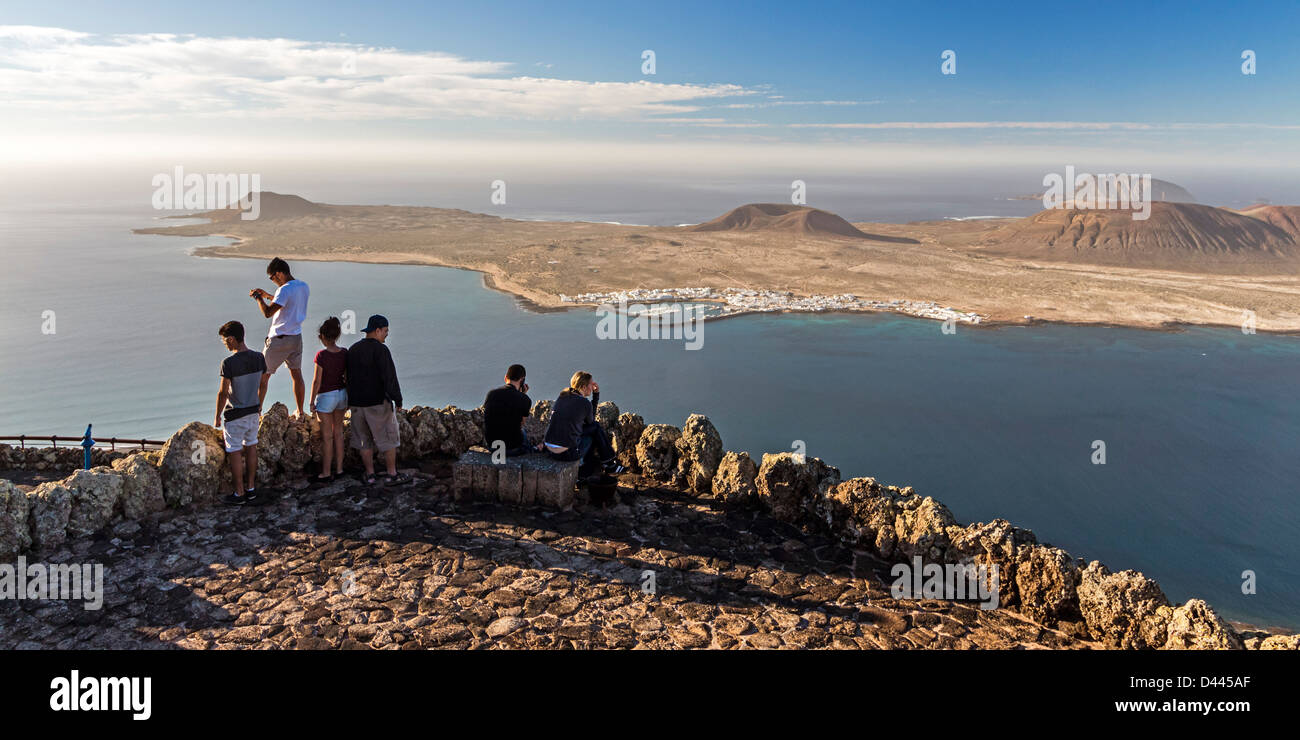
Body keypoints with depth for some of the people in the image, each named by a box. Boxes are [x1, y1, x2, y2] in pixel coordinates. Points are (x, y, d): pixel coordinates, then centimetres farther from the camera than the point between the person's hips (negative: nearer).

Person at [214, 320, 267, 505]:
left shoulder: (228, 363, -21)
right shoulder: (259, 358, -3)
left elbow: (223, 393, -16)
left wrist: (217, 417, -4)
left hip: (235, 414, -6)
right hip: (253, 411, 6)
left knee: (235, 452, 5)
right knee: (251, 447, 16)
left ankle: (239, 493, 13)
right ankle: (251, 489, 24)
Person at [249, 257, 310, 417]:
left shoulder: (284, 290, -21)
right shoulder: (304, 287, 5)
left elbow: (267, 312, -26)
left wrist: (258, 297, -10)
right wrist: (267, 295, 18)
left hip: (279, 339, -7)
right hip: (297, 337, 7)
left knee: (264, 376, 5)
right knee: (297, 374, 14)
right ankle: (300, 412, 18)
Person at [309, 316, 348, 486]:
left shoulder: (321, 355, -19)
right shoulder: (344, 353, -3)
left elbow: (317, 381, -15)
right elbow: (348, 377, 5)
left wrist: (312, 402, -5)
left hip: (326, 396, -5)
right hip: (341, 394, 5)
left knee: (327, 436, 3)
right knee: (338, 432, 15)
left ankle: (325, 474, 12)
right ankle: (339, 469, 22)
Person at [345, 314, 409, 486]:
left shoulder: (352, 350, 9)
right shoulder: (380, 349, -14)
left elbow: (349, 377, 14)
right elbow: (389, 377, -19)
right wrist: (398, 400, -12)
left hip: (356, 402, 7)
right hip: (378, 402, -7)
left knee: (365, 440, 13)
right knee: (388, 439, 4)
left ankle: (370, 475, 17)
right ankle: (392, 475, 8)